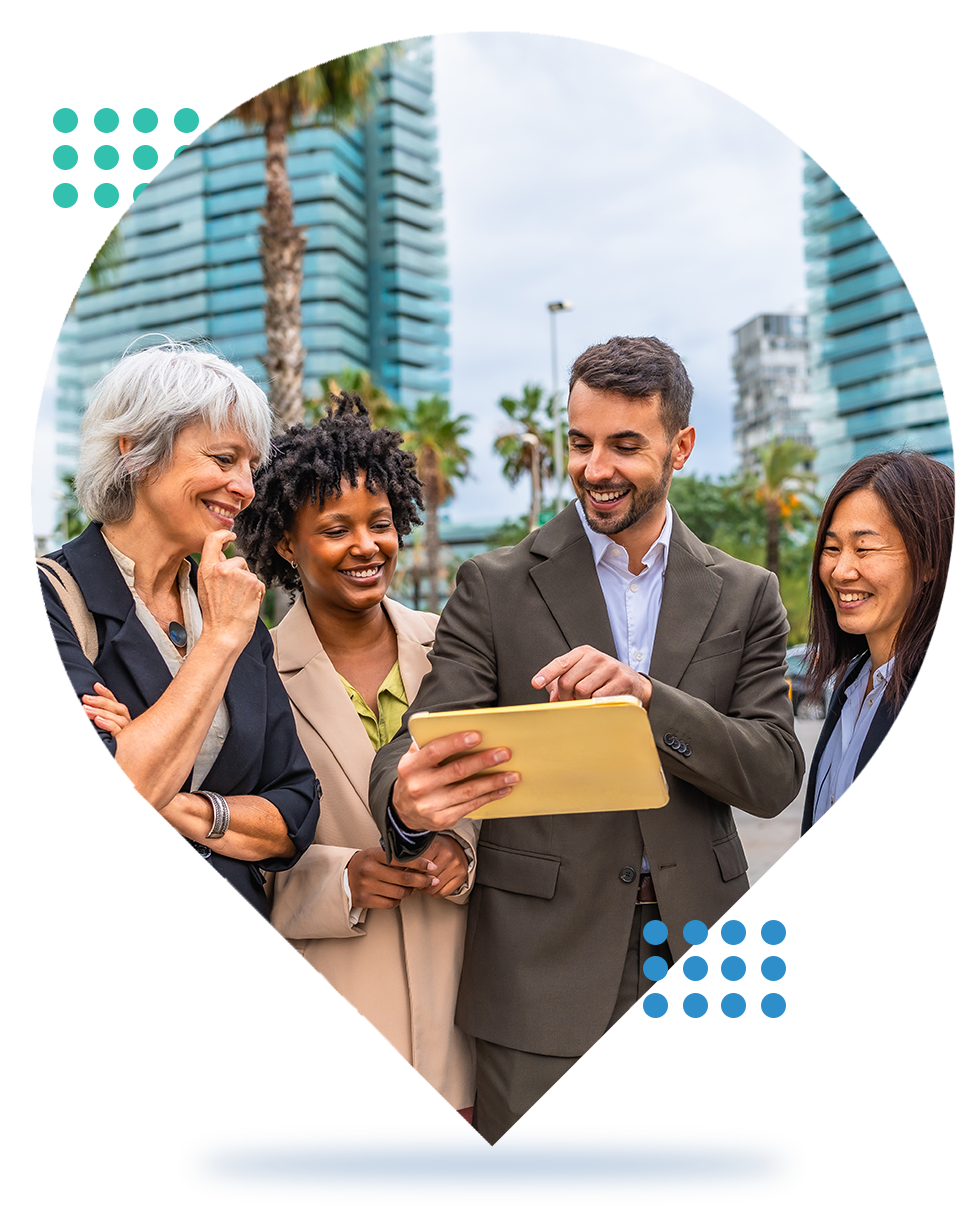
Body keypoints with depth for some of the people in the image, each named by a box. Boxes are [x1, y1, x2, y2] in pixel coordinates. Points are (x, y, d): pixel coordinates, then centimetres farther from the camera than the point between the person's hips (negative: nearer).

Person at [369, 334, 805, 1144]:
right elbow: (426, 737, -9)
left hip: (697, 958, 2)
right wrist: (407, 803, -33)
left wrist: (648, 694, -19)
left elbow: (776, 777, -2)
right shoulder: (495, 588, 0)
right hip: (543, 976, -1)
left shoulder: (745, 597, 6)